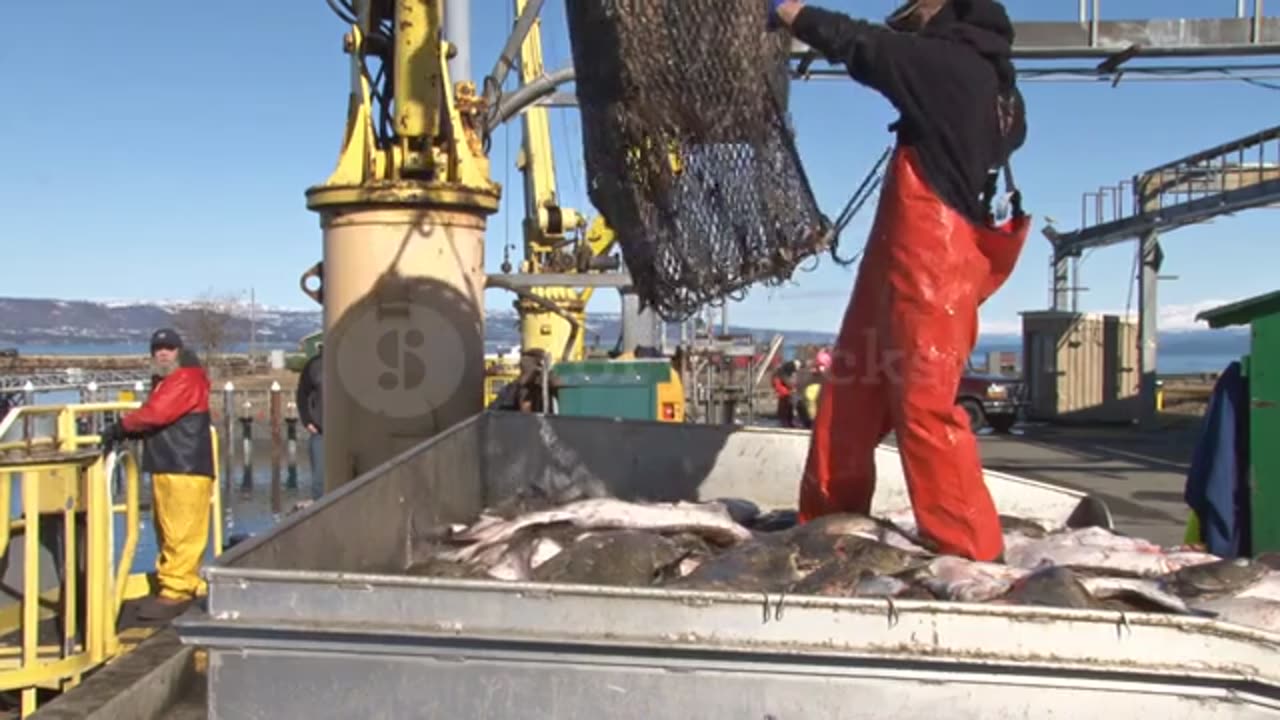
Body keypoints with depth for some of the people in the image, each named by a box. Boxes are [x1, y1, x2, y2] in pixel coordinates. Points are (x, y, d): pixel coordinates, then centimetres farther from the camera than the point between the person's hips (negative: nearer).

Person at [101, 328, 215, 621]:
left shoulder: (187, 380, -10)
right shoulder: (162, 381, 24)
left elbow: (156, 413, -20)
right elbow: (153, 416, 22)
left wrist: (120, 426, -9)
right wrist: (126, 431, 4)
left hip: (186, 468, -11)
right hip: (165, 466, 11)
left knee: (180, 534, -10)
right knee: (167, 532, 14)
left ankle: (175, 592, -9)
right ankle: (185, 585, 21)